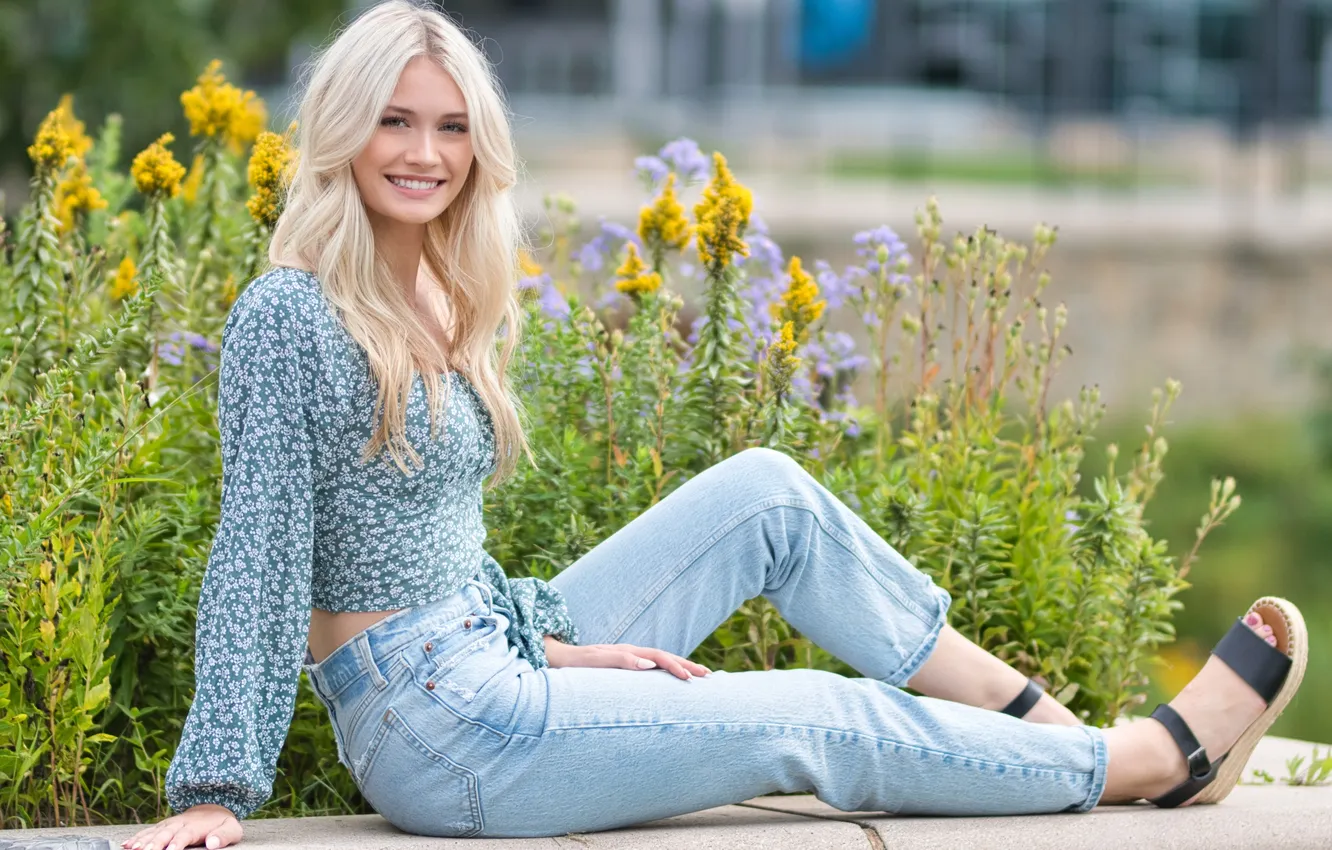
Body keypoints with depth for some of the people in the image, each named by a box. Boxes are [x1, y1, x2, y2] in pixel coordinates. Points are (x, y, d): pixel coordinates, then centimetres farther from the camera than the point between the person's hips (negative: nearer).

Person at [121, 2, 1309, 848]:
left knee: (767, 493, 5)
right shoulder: (289, 320, -16)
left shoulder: (442, 308, 11)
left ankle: (1043, 721, 10)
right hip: (436, 730, -9)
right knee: (820, 722, -2)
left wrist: (556, 645, 5)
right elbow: (258, 561, -19)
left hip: (492, 655, 9)